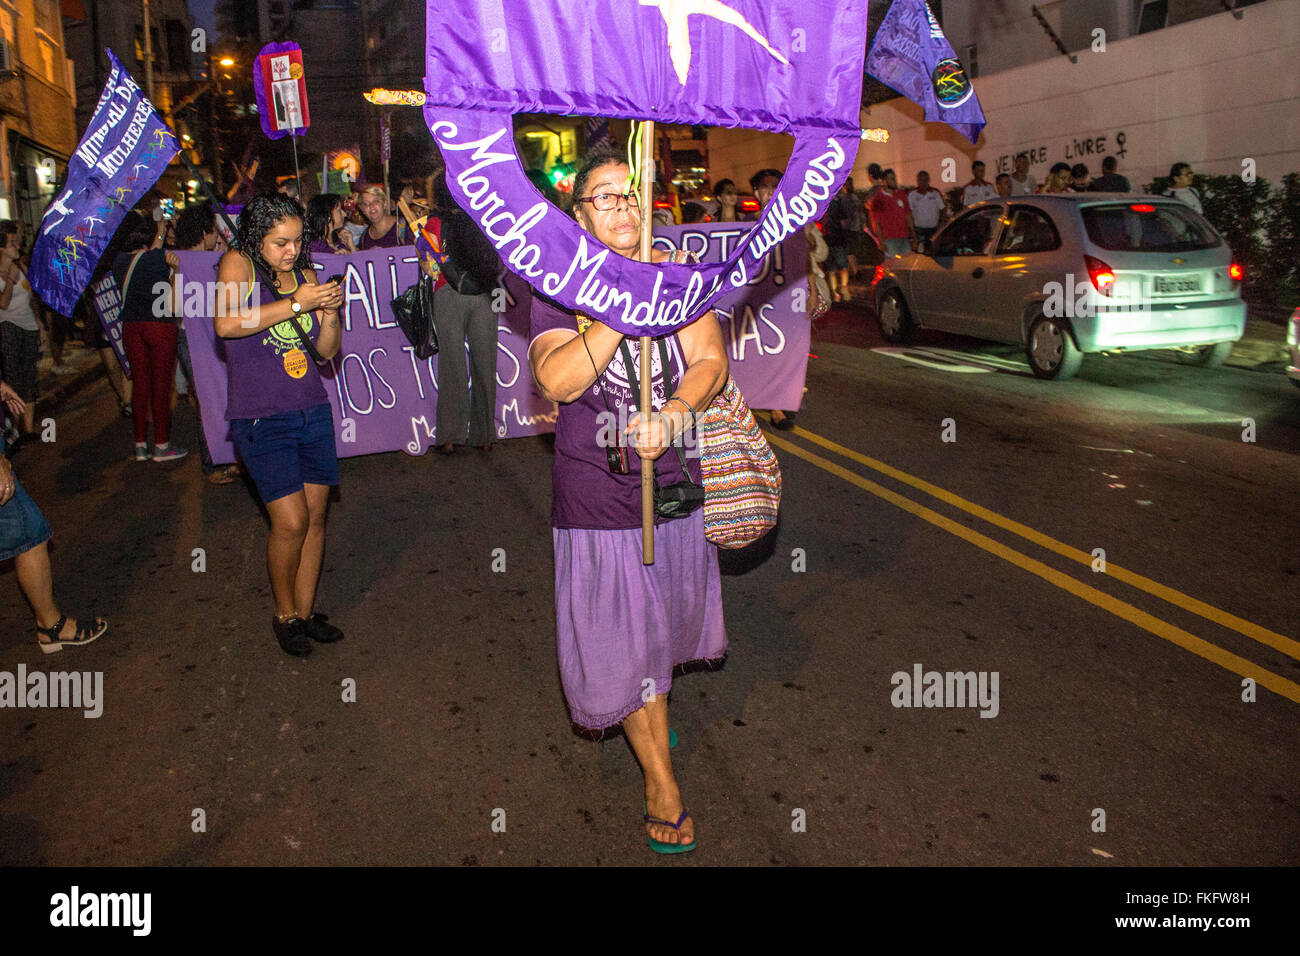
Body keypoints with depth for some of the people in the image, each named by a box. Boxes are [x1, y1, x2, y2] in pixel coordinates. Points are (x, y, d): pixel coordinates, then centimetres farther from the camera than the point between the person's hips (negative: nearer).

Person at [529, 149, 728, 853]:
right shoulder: (560, 288, -6)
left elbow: (711, 361, -9)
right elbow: (555, 380, -22)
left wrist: (673, 412, -29)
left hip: (675, 481, 3)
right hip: (597, 493, -3)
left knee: (665, 624, 21)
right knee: (621, 640, 4)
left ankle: (651, 719, 51)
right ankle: (660, 778, 23)